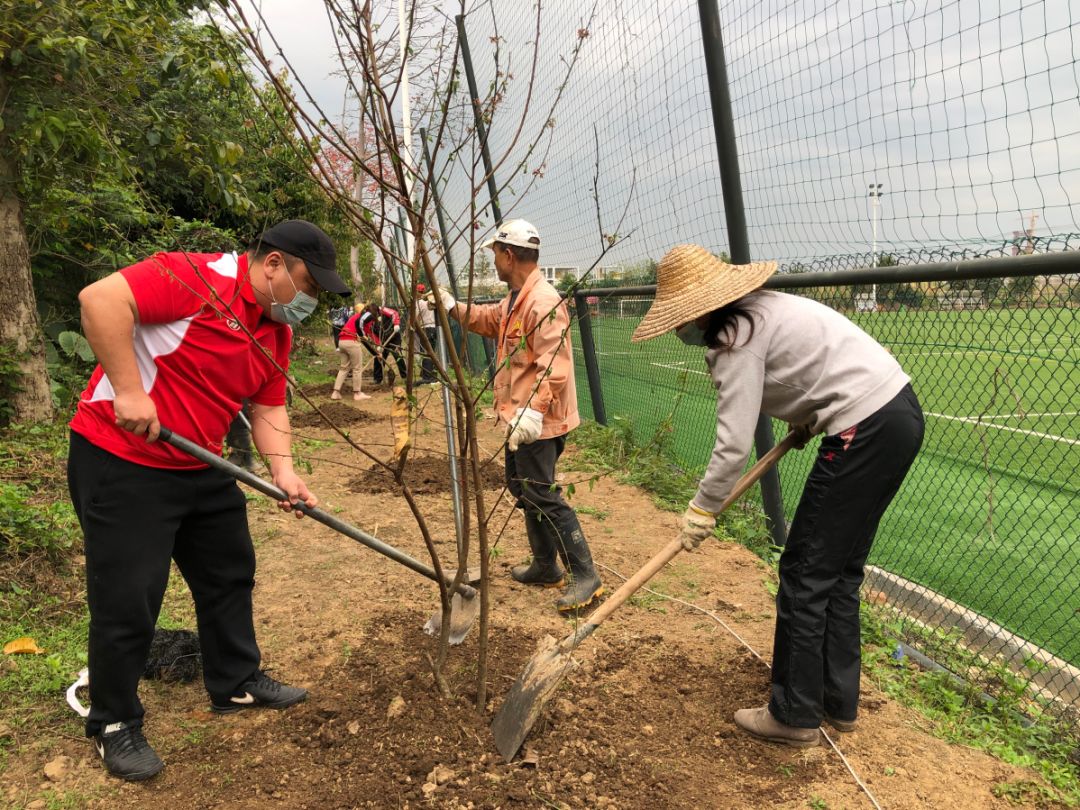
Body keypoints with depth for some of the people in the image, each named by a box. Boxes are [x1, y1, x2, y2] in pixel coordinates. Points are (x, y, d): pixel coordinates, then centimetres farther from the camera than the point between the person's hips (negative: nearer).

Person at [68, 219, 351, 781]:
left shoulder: (277, 331, 7)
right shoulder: (199, 276, -21)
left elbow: (268, 406, 9)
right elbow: (101, 298, -29)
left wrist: (283, 470, -5)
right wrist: (129, 391, -30)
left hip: (202, 467, 9)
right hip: (121, 461, -9)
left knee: (230, 574, 17)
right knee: (127, 598, 0)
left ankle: (236, 683, 36)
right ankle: (114, 723, 21)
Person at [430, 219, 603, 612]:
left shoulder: (543, 302, -21)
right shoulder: (515, 299, 11)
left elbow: (553, 366, -29)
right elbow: (489, 319, 32)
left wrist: (533, 411, -37)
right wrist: (452, 306, 25)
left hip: (538, 420, -11)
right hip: (520, 416, 11)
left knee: (542, 495, -8)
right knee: (522, 487, 19)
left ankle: (585, 577, 1)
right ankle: (545, 566, 33)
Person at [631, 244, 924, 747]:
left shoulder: (736, 340, -14)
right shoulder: (760, 308, 15)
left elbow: (734, 445, -16)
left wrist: (701, 510, -4)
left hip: (866, 431, -10)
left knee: (804, 575, 0)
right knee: (838, 572, 17)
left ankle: (794, 716, 12)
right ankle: (837, 702, 28)